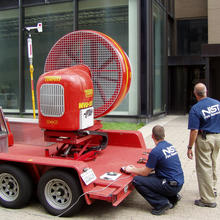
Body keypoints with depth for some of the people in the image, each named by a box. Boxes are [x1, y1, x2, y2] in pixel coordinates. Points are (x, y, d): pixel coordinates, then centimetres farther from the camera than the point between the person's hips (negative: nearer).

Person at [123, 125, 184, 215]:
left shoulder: (155, 151, -18)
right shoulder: (170, 146, 8)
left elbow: (145, 173, -7)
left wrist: (131, 170, 10)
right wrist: (137, 168, 21)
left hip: (171, 186, -9)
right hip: (179, 183, 9)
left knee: (136, 180, -8)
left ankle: (161, 203, -7)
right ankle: (173, 197, 17)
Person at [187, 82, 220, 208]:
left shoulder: (195, 109, -16)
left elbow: (194, 131, -18)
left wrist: (190, 147, -11)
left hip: (204, 139, -6)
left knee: (204, 167, 1)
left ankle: (208, 199, 5)